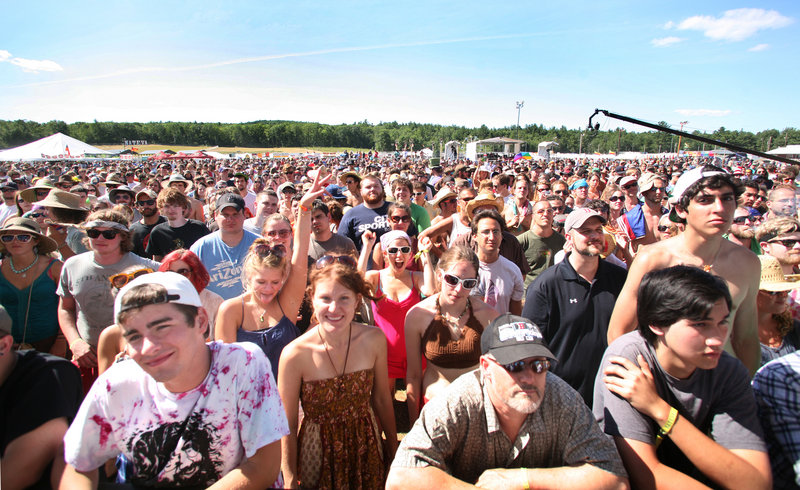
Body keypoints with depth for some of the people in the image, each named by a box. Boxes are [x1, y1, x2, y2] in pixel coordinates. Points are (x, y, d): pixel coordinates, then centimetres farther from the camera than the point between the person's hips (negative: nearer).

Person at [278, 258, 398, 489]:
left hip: (367, 448, 3)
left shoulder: (374, 340, -14)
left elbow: (382, 400, 0)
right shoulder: (295, 355, -23)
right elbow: (287, 425, -12)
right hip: (318, 452, -2)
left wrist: (393, 446, 9)